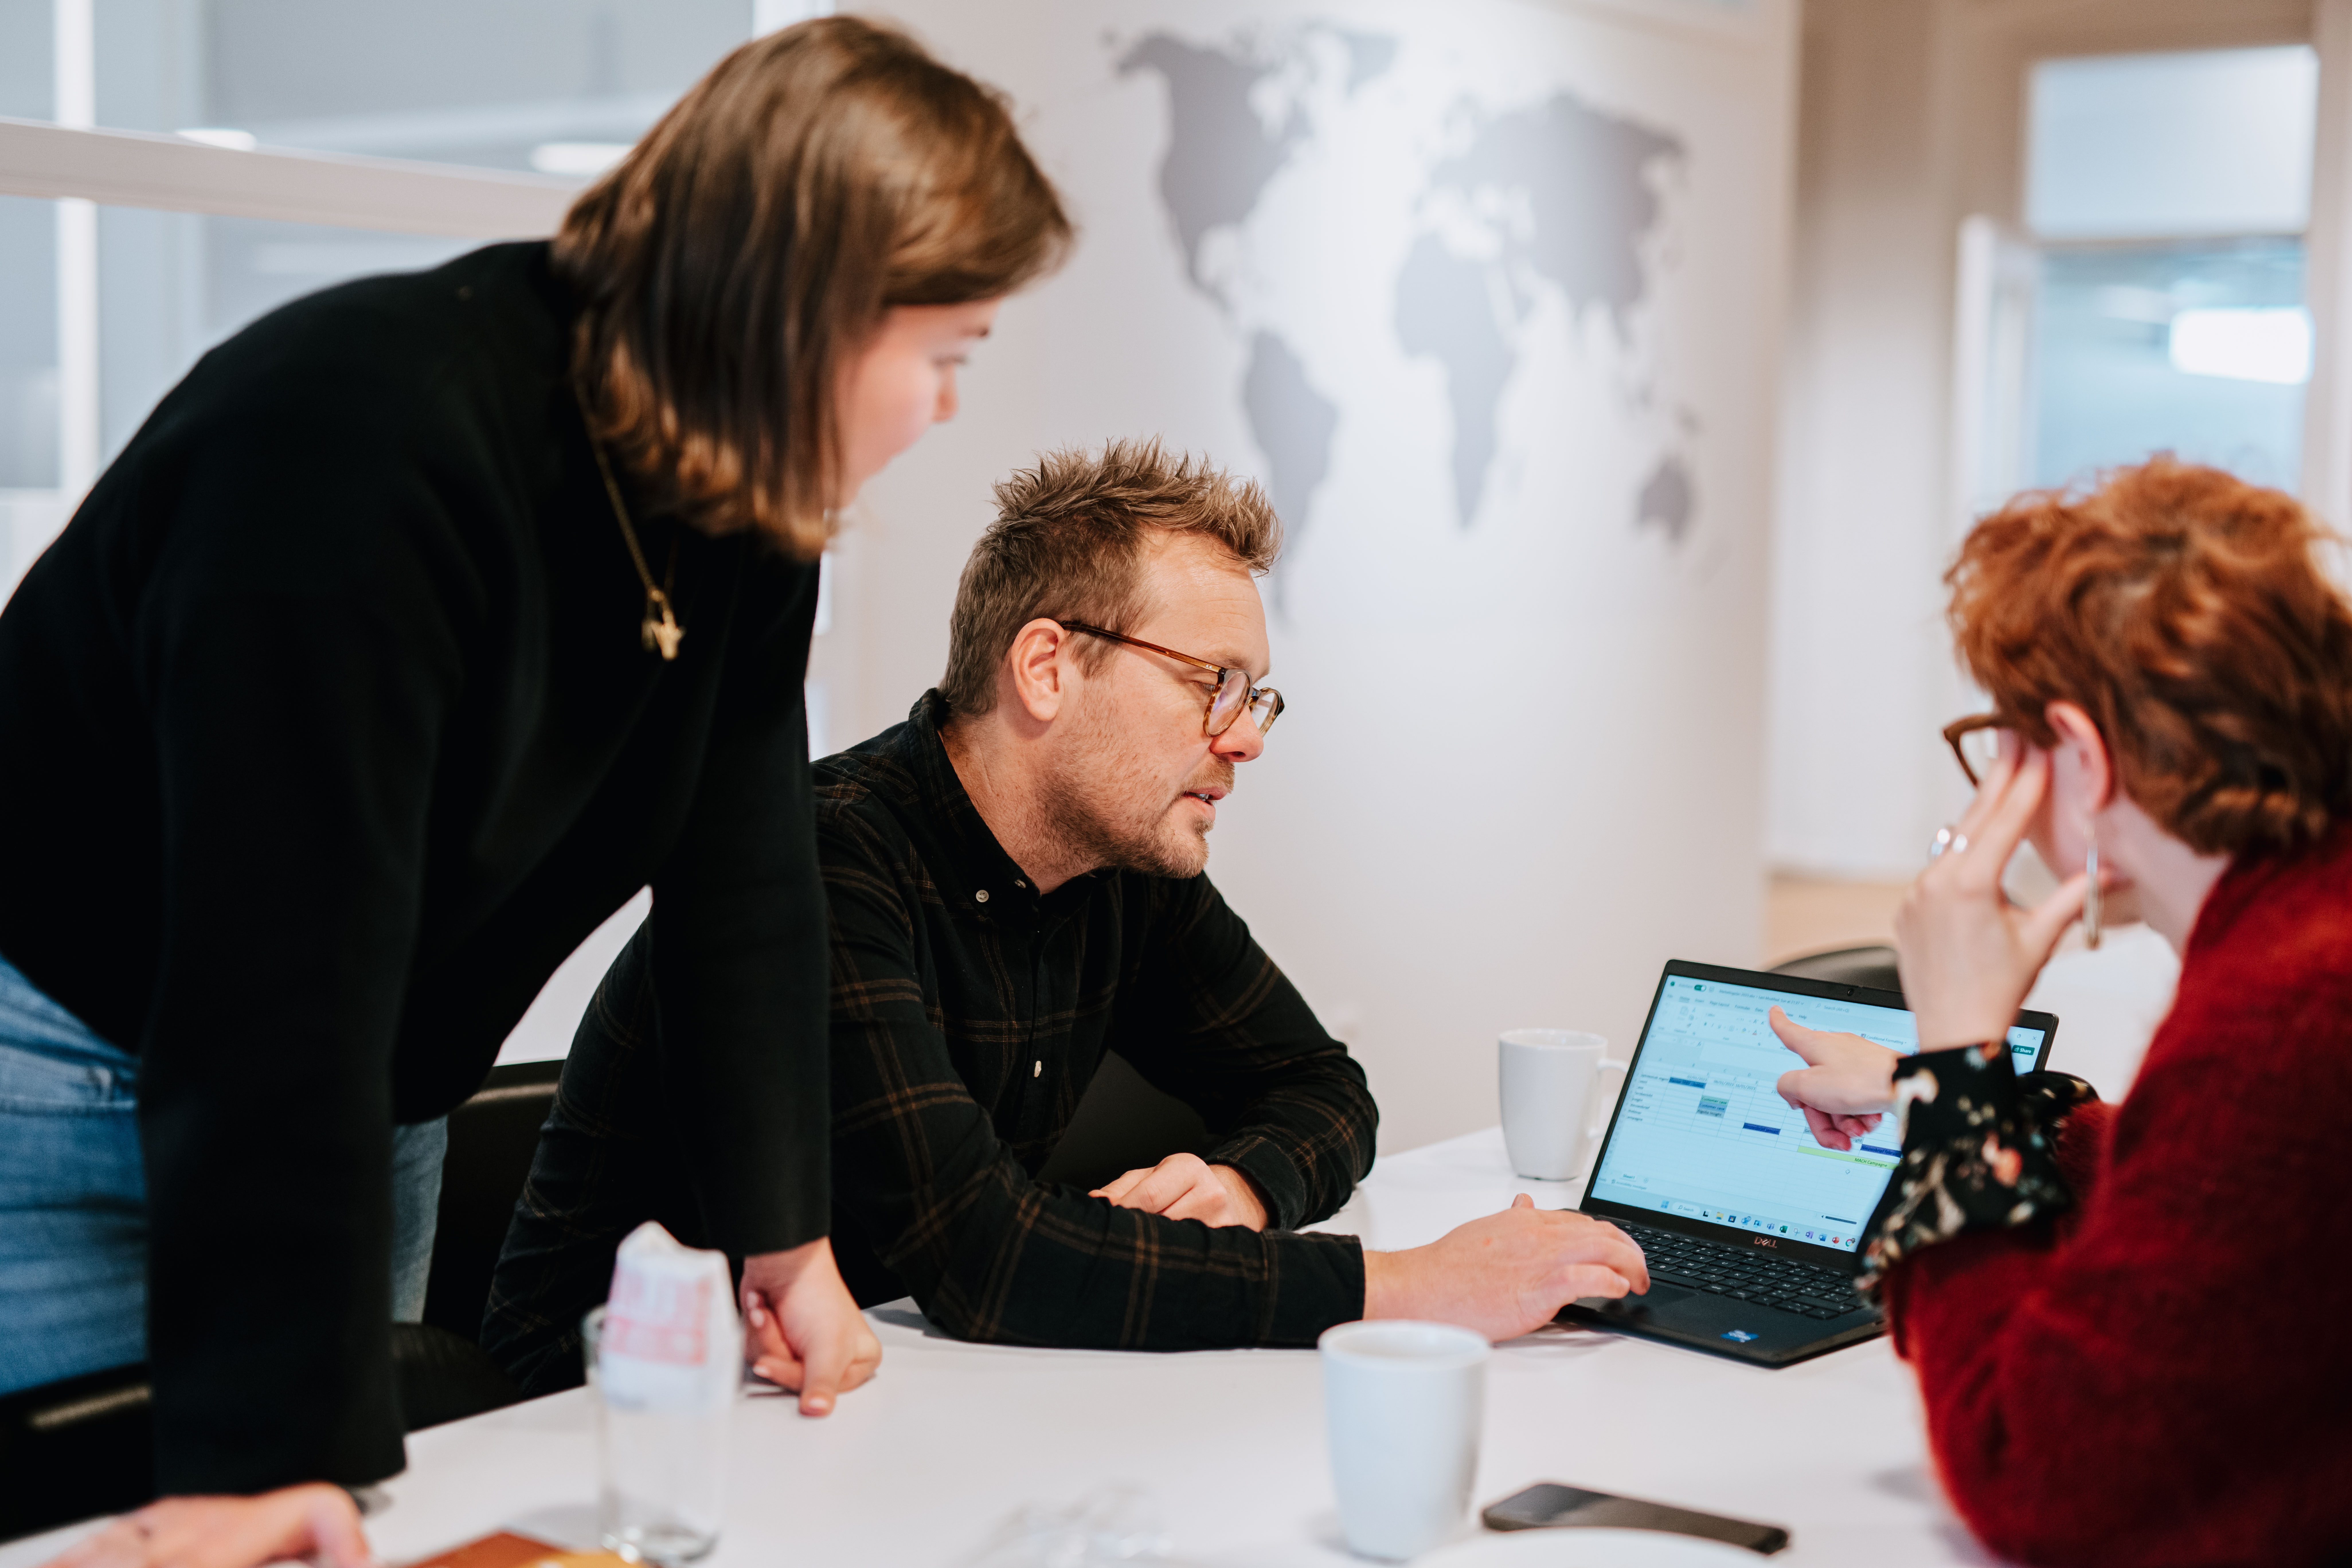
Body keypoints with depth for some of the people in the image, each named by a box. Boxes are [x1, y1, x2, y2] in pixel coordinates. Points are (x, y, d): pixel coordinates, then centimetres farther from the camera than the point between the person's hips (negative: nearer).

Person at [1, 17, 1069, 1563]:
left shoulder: (752, 501, -6)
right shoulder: (362, 445, -32)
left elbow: (745, 877, 0)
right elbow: (285, 972, -36)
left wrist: (786, 1232, -1)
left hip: (364, 1101, 8)